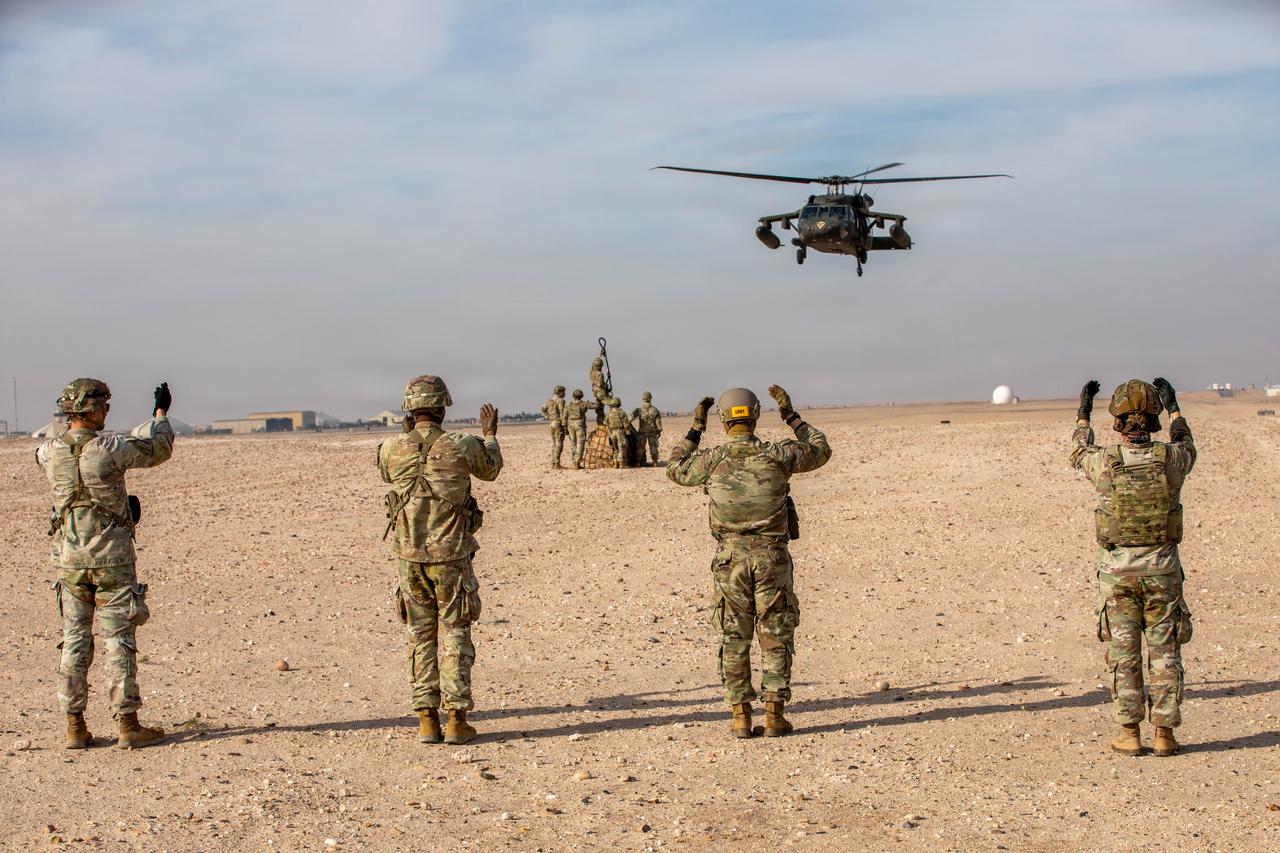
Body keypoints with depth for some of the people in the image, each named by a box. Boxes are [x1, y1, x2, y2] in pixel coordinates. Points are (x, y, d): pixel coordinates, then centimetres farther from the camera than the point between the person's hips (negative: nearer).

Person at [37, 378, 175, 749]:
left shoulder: (50, 452, -1)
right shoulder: (109, 449, -14)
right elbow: (158, 448, 2)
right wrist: (161, 414, 20)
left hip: (70, 558, 4)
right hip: (112, 556, -4)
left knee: (74, 641, 10)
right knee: (119, 640, 0)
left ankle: (75, 726, 12)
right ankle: (128, 725, 3)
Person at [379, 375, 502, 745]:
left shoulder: (391, 450, -6)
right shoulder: (462, 446, -11)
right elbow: (490, 469, 12)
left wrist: (408, 435, 31)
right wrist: (490, 434, 30)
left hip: (411, 558, 2)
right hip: (452, 559, -2)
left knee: (421, 638, 10)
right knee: (454, 637, 6)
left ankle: (427, 721, 9)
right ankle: (457, 720, 5)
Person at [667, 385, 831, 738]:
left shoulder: (712, 459, -6)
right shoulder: (777, 455, -7)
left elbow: (675, 470, 15)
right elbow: (820, 451, 12)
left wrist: (695, 430, 17)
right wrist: (791, 415, 15)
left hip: (730, 559, 1)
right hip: (772, 557, 0)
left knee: (734, 639, 9)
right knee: (776, 637, 8)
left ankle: (741, 717, 8)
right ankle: (774, 715, 5)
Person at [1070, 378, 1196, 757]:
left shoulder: (1105, 462, -10)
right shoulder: (1170, 458, -7)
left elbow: (1078, 452, 15)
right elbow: (1187, 447, 20)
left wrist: (1083, 412, 29)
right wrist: (1173, 408, 33)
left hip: (1117, 569, -1)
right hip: (1162, 568, 1)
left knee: (1123, 653, 6)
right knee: (1164, 652, 7)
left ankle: (1129, 734, 8)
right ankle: (1165, 733, 9)